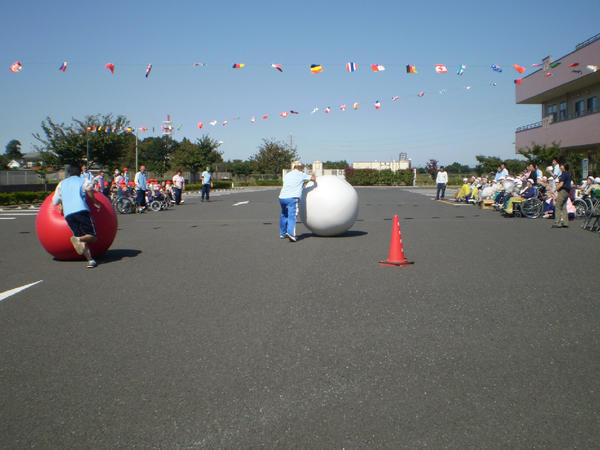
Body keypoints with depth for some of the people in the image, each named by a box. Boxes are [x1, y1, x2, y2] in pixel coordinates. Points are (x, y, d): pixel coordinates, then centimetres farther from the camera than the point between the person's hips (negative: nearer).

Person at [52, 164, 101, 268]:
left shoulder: (61, 183, 29)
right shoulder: (83, 180, 18)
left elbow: (55, 201, 29)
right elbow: (89, 188, -5)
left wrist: (62, 206, 49)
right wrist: (95, 202, 4)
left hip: (68, 214, 4)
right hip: (81, 210, -3)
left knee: (82, 240, 3)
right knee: (92, 236, -3)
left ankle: (90, 259, -17)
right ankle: (78, 239, -34)